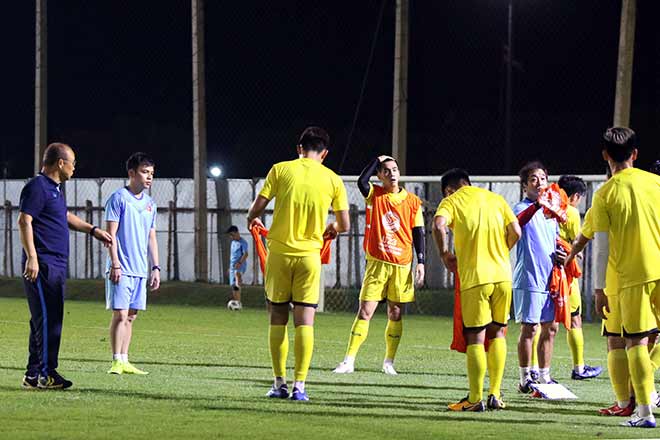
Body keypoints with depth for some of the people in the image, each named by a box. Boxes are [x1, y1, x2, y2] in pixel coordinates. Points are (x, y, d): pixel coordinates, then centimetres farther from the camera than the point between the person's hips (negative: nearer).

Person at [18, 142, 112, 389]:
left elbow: (65, 217, 37)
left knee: (50, 320, 10)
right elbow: (24, 222, -18)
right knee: (46, 319, -11)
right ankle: (46, 373, -11)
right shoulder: (37, 187, -11)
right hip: (42, 266, -10)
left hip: (57, 266, 10)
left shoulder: (55, 189, 20)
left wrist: (92, 230, 36)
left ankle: (33, 376, 13)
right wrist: (32, 257, -24)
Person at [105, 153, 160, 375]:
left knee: (131, 315, 7)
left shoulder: (150, 203, 15)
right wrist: (115, 263, -15)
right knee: (120, 314, -9)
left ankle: (124, 361, 10)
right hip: (121, 269, -7)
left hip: (140, 270, 7)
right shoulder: (119, 198, -5)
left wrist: (155, 268, 15)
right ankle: (117, 361, -8)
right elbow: (111, 233, -9)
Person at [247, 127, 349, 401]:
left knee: (277, 319, 9)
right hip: (310, 255, 0)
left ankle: (279, 383, 9)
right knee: (305, 321, 1)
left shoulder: (280, 170, -1)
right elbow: (344, 224, 3)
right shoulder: (332, 180, 2)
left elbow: (257, 207, -2)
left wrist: (252, 219, 22)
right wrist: (332, 228, 26)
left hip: (279, 252, 0)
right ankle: (299, 386, -5)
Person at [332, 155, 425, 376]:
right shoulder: (374, 195, 1)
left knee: (395, 314, 5)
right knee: (365, 311, -7)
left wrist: (421, 262, 0)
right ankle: (349, 360, -7)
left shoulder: (412, 201, 4)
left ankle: (389, 362, 15)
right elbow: (361, 181, -20)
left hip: (402, 265, 1)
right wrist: (378, 159, -9)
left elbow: (418, 233, 7)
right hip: (377, 263, -1)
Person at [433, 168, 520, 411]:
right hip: (503, 275, 4)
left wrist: (445, 255, -3)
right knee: (497, 332, 15)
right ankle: (495, 395, 12)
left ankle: (475, 398, -4)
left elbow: (439, 225, -17)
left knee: (476, 338, 0)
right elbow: (515, 232, 5)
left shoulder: (451, 201, 4)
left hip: (474, 277, -3)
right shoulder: (496, 199, 14)